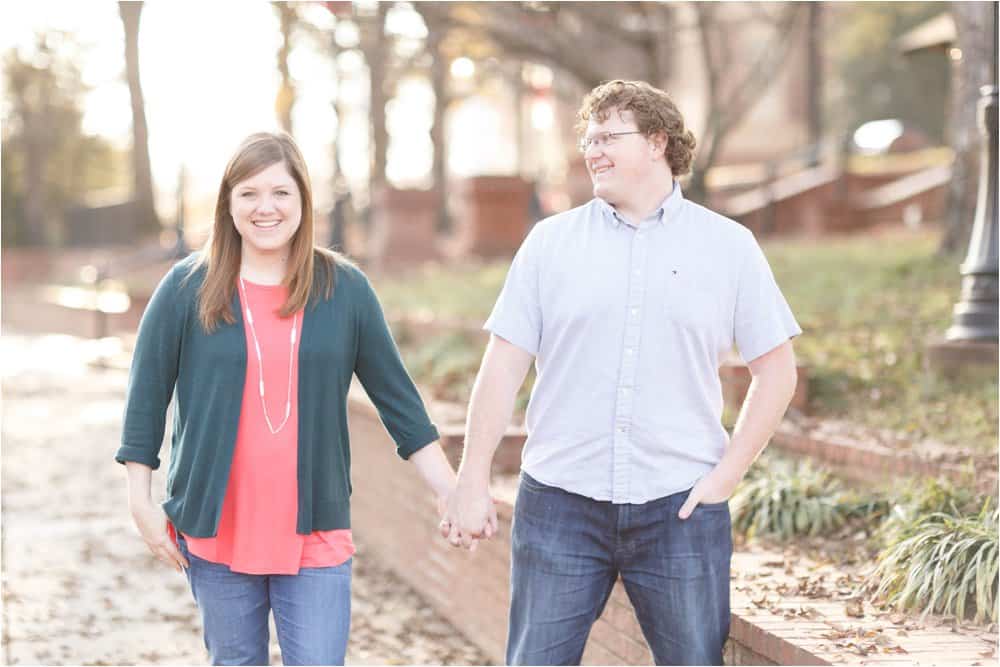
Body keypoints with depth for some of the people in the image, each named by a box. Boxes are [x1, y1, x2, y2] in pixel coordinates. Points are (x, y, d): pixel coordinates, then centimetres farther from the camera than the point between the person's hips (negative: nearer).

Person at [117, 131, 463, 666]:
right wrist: (141, 502, -1)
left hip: (315, 536, 0)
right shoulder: (186, 289, -1)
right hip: (216, 534, 0)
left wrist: (451, 493, 2)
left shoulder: (345, 290, 2)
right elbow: (146, 399, 2)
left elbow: (396, 398, 5)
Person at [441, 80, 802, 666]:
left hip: (680, 508, 0)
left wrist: (727, 475, -3)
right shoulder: (551, 242, 6)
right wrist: (473, 482, 0)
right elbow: (504, 365, 5)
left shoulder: (728, 245, 4)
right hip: (560, 504, 1)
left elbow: (777, 369, 6)